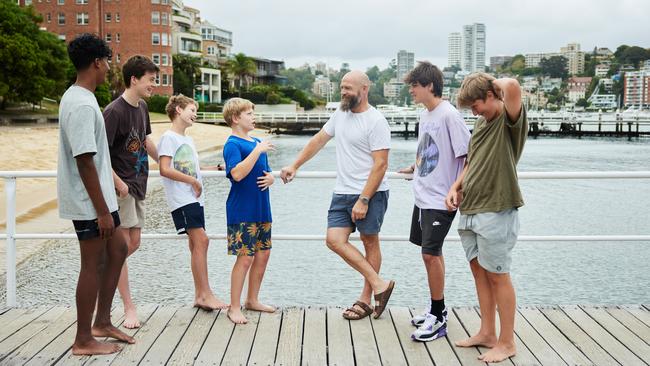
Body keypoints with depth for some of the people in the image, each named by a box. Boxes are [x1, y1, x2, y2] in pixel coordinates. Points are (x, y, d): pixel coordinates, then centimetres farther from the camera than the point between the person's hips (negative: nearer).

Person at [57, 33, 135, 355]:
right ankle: (84, 340, 13)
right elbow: (85, 162, -24)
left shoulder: (76, 97, 11)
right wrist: (102, 211, -21)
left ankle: (102, 322, 27)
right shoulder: (83, 105, -22)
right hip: (88, 203, -10)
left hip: (95, 199, 10)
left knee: (117, 250, 18)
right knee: (93, 265, 0)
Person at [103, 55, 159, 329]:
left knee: (134, 243, 10)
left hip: (138, 184, 8)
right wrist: (119, 184, -18)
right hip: (121, 187, -8)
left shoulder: (142, 107, 9)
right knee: (123, 245, -3)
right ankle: (129, 308, 4)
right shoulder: (114, 111, -17)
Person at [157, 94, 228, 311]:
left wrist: (217, 168, 15)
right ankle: (205, 294, -12)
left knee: (196, 244, 8)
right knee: (201, 240, -15)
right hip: (181, 199, -9)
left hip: (194, 198, 9)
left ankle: (200, 296, 12)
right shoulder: (169, 137, -7)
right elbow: (165, 170, -17)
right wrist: (193, 181, -14)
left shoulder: (188, 140, 20)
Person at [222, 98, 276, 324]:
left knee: (263, 254, 13)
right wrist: (257, 150, -25)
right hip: (242, 211, -8)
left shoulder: (257, 142, 14)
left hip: (262, 210, 8)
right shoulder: (233, 144, -11)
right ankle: (234, 308, 6)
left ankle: (252, 300, 27)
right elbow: (237, 174, -27)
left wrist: (271, 179, -1)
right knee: (245, 258, -5)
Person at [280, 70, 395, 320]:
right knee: (335, 240, -4)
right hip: (342, 193, 7)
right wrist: (294, 167, 18)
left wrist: (363, 200, -21)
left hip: (370, 194, -7)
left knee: (370, 242, 4)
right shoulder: (341, 114, 11)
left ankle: (365, 299, 14)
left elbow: (380, 164, -17)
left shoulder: (376, 121, -13)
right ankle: (379, 284, 1)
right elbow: (319, 140, 20)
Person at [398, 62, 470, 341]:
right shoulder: (424, 115, 11)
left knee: (430, 253, -8)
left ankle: (438, 319, 3)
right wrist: (413, 167, 27)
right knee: (431, 253, 15)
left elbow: (467, 156, -16)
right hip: (422, 197, 9)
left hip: (440, 200, -9)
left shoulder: (449, 115, -15)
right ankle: (437, 310, 27)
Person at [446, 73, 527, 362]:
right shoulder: (481, 122, 13)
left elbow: (512, 86, -33)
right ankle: (487, 333, 27)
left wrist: (498, 82, -11)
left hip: (496, 212, -8)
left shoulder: (510, 119, -12)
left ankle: (507, 342, 13)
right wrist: (456, 187, 8)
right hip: (469, 210, 8)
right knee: (479, 271, 14)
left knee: (497, 276, 0)